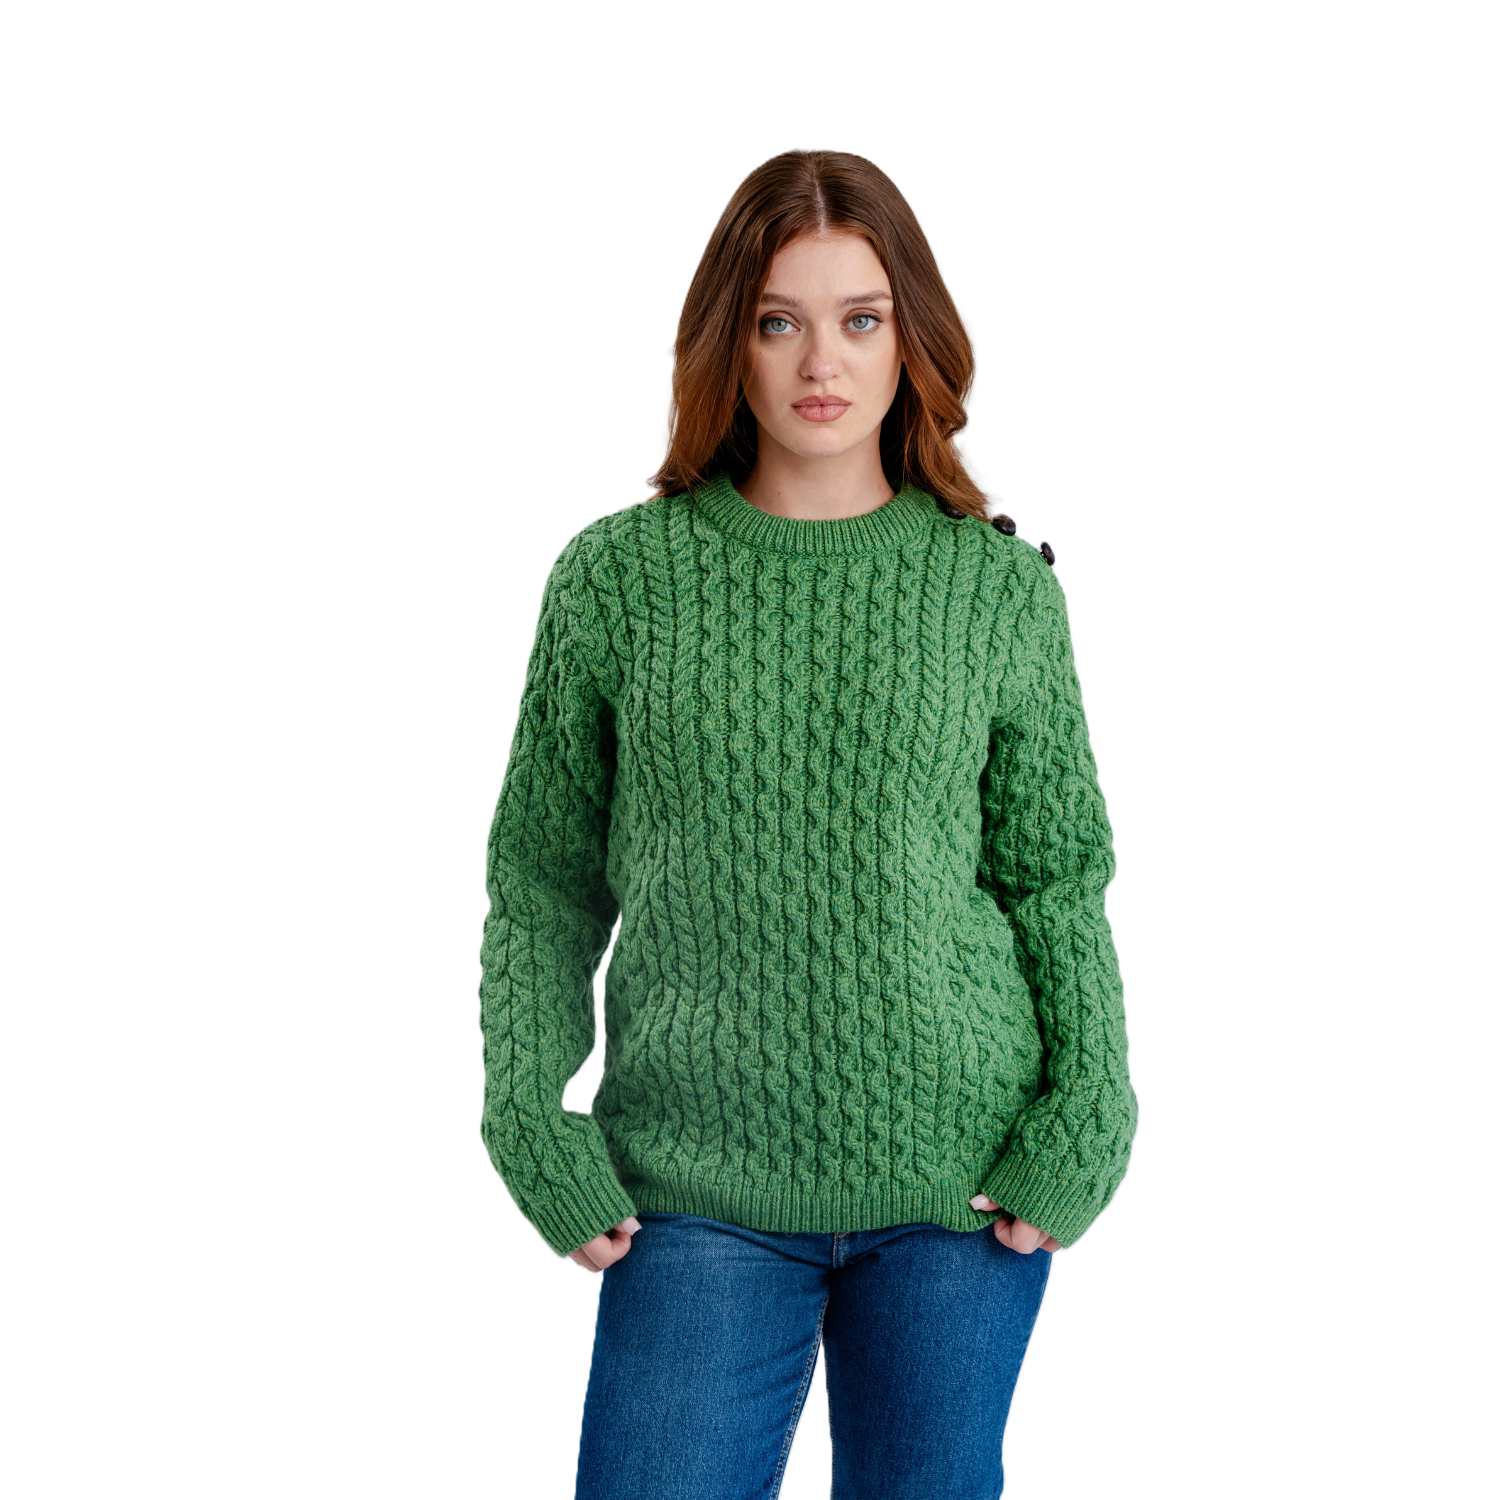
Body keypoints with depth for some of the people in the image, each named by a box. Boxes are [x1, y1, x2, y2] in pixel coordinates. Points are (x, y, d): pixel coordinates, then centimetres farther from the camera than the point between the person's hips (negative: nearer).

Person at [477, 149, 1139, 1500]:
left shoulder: (1002, 591, 1)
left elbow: (1057, 880, 6)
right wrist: (534, 1127, -5)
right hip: (701, 1191, 0)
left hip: (961, 1187, 1)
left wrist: (1085, 1124, -4)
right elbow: (543, 884, 4)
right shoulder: (618, 579, -1)